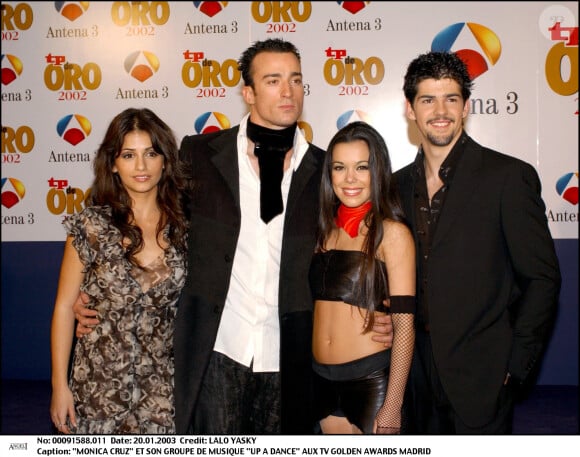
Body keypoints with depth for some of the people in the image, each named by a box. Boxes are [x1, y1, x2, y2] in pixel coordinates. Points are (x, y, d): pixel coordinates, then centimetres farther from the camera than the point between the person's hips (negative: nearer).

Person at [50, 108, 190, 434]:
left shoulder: (183, 226, -2)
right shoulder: (91, 227, -8)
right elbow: (65, 307, -4)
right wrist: (60, 385, -4)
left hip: (163, 386, 2)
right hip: (101, 382, -1)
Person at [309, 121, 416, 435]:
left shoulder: (392, 232, -9)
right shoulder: (325, 229, 7)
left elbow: (404, 324, -12)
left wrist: (392, 407, -16)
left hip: (371, 380, -5)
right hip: (323, 379, 5)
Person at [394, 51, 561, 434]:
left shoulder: (510, 176, -9)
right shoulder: (398, 184, 7)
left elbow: (542, 278, -8)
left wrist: (515, 364, -11)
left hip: (481, 375, -5)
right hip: (421, 372, 5)